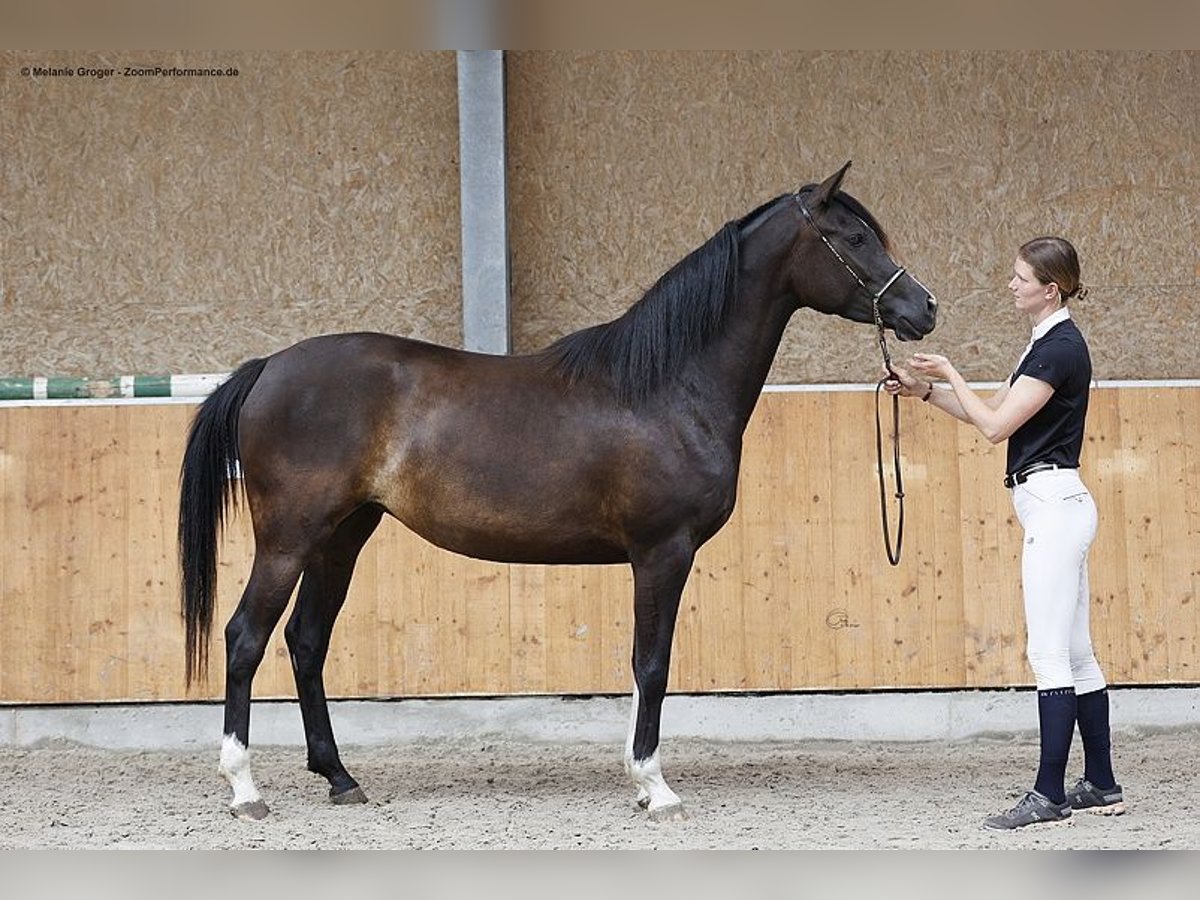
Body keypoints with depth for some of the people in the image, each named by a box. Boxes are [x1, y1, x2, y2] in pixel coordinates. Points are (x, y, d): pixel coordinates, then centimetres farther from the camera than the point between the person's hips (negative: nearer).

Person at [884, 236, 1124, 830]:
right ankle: (1102, 786, 17)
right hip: (1053, 507, 11)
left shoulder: (1060, 347, -15)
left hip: (1054, 505, -11)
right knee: (1076, 654, 12)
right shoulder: (1048, 343, 16)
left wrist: (949, 374, -5)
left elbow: (995, 426, -16)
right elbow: (994, 415, 23)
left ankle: (1050, 794, -10)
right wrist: (924, 390, 13)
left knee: (1051, 654, -10)